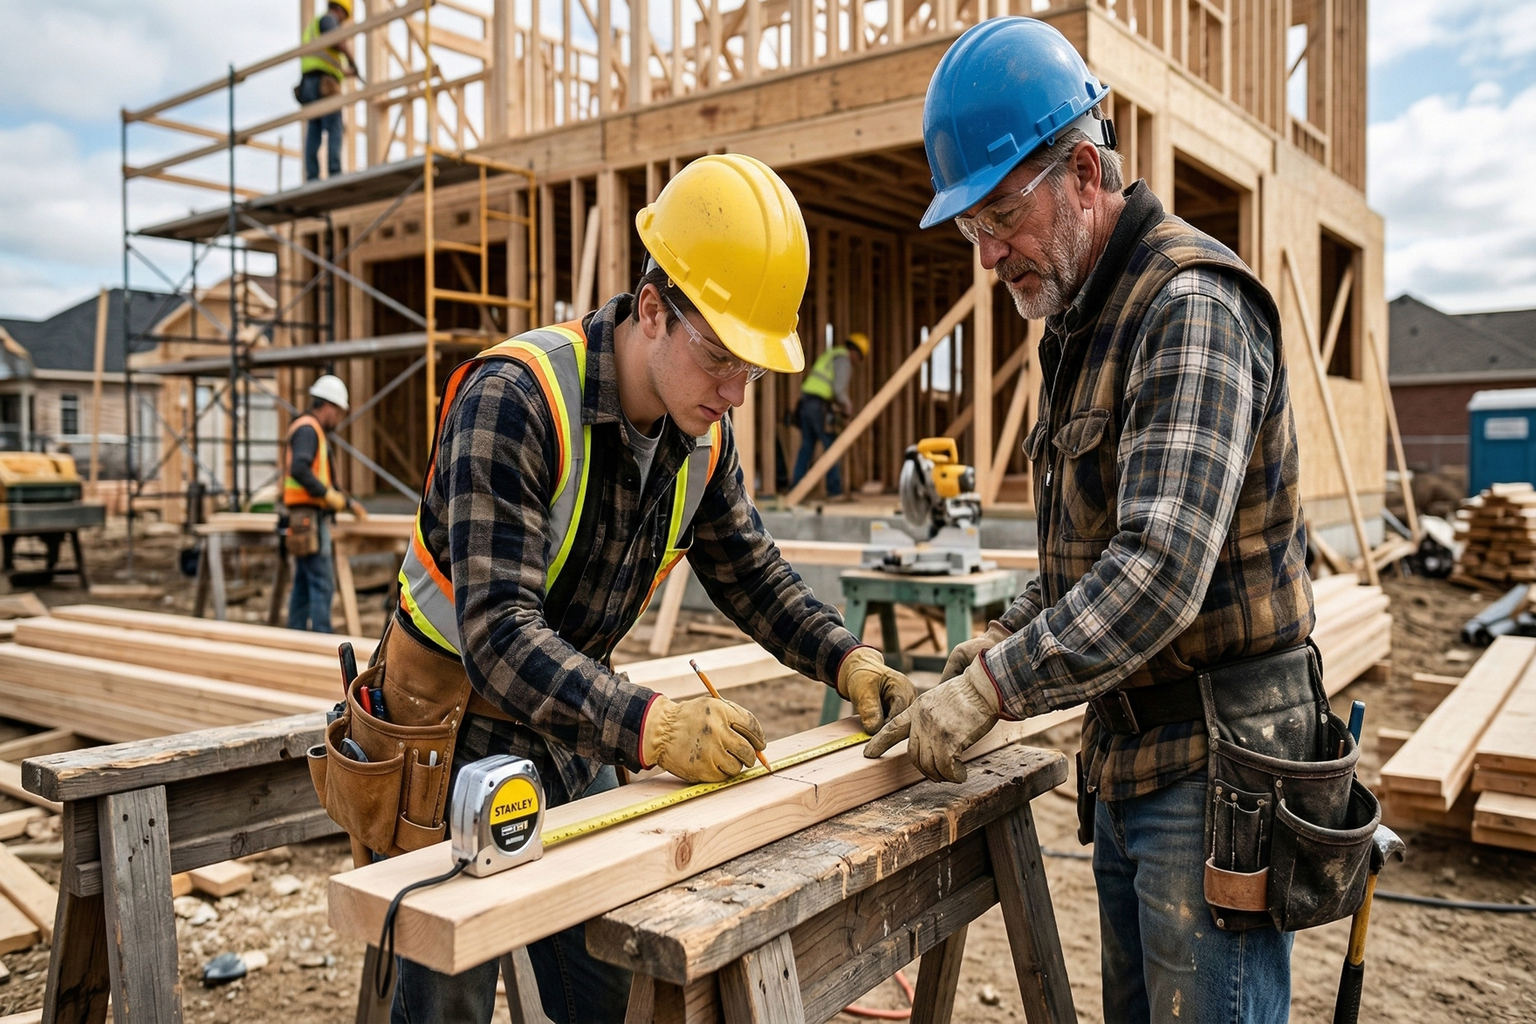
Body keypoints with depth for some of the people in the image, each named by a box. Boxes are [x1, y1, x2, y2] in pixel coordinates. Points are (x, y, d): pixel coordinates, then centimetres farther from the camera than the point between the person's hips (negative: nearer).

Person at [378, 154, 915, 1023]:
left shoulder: (703, 432, -6)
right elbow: (498, 634, -34)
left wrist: (850, 661, -8)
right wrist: (651, 728, -44)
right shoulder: (514, 397, -28)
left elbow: (753, 574, 6)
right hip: (453, 733, -6)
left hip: (574, 737, 6)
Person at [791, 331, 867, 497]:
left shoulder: (829, 354, 25)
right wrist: (848, 407, 0)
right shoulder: (844, 360, -5)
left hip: (805, 402, 9)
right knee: (831, 446, -2)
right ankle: (835, 489, -2)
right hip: (819, 405, -9)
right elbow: (838, 389, -15)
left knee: (807, 446, 11)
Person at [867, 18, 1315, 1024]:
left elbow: (1162, 568, -29)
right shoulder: (1083, 320, 13)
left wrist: (994, 688, -24)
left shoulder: (1192, 307, -19)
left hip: (1213, 764, -9)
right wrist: (1011, 634, 7)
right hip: (1129, 755, 9)